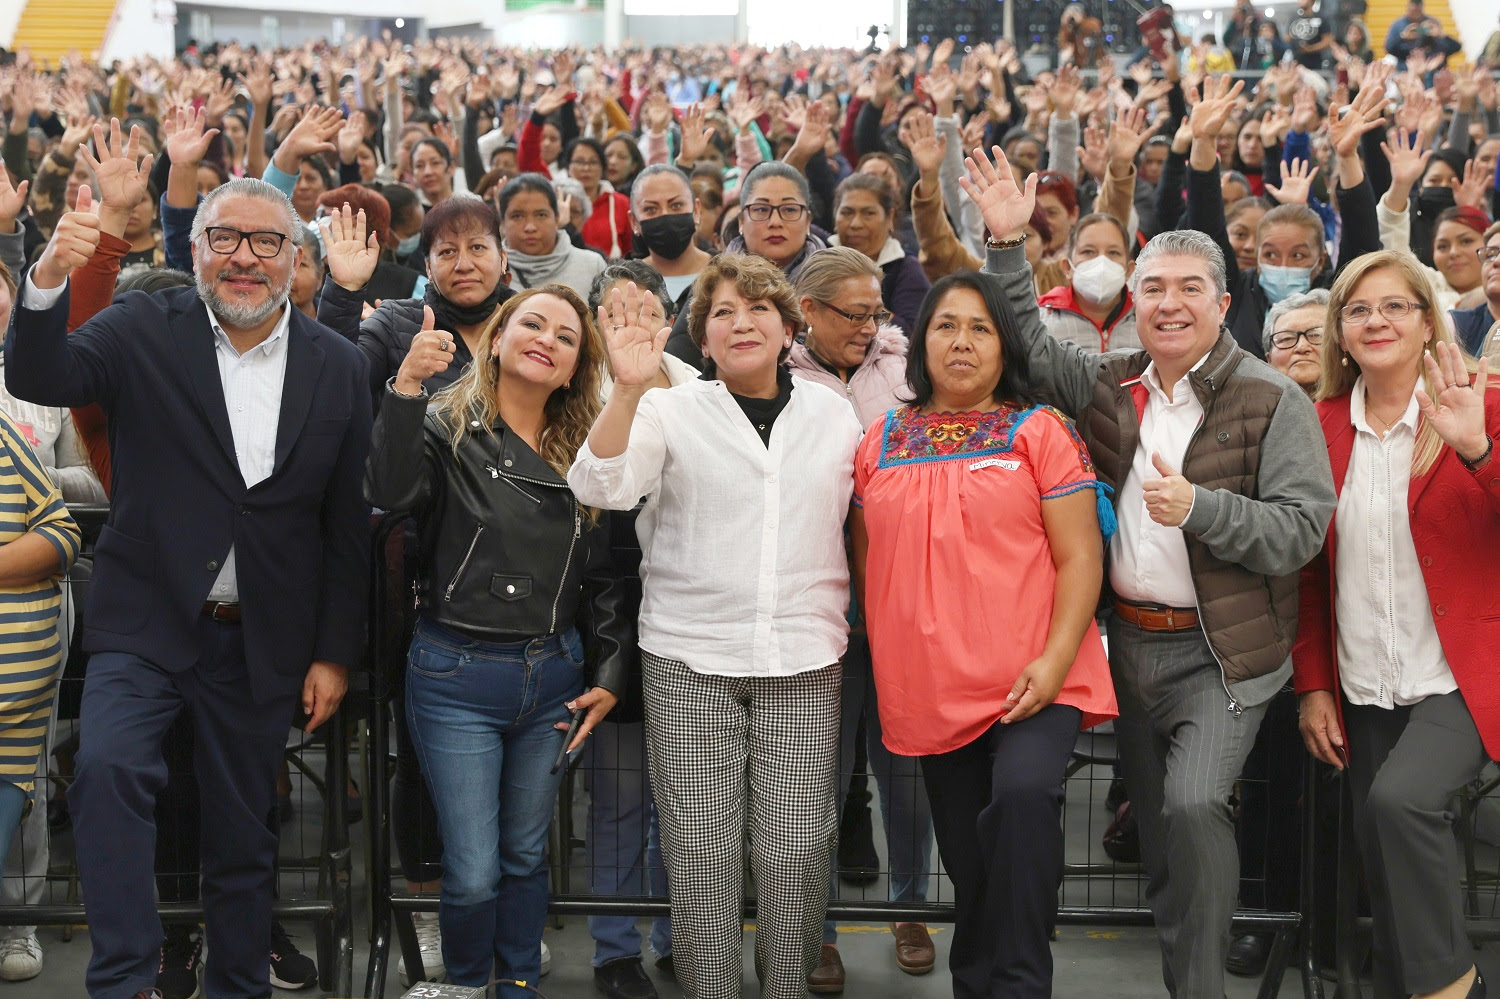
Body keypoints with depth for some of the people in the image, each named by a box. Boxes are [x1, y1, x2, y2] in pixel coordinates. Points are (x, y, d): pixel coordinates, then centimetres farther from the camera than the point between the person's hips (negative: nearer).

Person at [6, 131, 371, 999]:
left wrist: (335, 655, 3)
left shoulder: (339, 368, 1)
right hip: (147, 624, -2)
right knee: (109, 769, -26)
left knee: (245, 831, 12)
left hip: (262, 642, 2)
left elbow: (349, 527, 3)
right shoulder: (147, 332, -2)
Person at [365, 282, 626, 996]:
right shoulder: (447, 427, -5)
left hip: (554, 677, 4)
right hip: (457, 675, -4)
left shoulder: (582, 454, 8)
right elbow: (390, 492, -26)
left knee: (526, 854, 17)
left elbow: (601, 577, 12)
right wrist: (407, 386, -35)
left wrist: (609, 674, 5)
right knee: (473, 873, -1)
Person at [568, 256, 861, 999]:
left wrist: (852, 630, 10)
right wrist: (629, 388, -26)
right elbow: (599, 487, -12)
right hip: (690, 660, -1)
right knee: (701, 846, 1)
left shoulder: (835, 414, 10)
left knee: (797, 844, 0)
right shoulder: (671, 411, 3)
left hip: (804, 661, 1)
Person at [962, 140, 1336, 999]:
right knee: (1159, 831, 13)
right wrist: (1009, 245, 3)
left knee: (1194, 805, -22)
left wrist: (1199, 507, -26)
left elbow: (1302, 527, -13)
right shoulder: (1109, 386, 8)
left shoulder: (1273, 401, -8)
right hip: (1129, 641, 5)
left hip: (1221, 653, -5)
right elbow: (1029, 346, 15)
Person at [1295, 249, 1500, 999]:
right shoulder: (1322, 425, 5)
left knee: (1400, 798, -26)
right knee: (1383, 864, 6)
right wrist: (1314, 685, 5)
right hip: (1364, 690, 4)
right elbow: (1310, 567, 9)